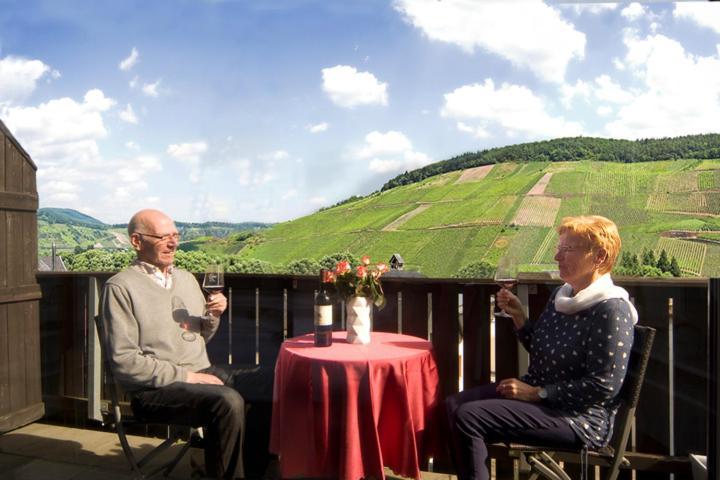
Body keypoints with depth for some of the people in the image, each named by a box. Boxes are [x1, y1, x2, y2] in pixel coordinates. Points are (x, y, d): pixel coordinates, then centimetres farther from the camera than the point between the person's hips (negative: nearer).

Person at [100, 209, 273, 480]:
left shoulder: (186, 278, 15)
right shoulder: (121, 287, -7)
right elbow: (124, 361, -14)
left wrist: (213, 316, -1)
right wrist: (185, 376, -16)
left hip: (203, 372, 7)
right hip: (156, 388, -7)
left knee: (271, 383, -9)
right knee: (228, 401, -31)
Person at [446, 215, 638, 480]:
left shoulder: (611, 311, -18)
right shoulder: (561, 295, 7)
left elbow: (604, 387, -22)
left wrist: (537, 393, -19)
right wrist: (518, 316, 0)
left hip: (579, 417, -9)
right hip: (538, 393, 9)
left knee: (468, 417, -20)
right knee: (454, 403, 1)